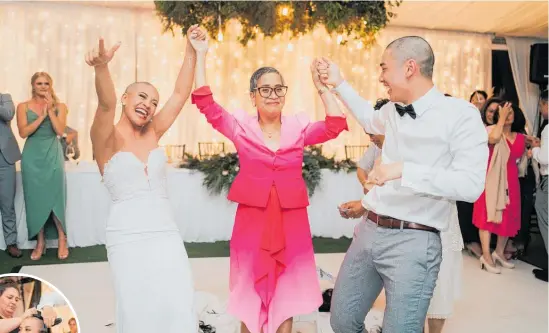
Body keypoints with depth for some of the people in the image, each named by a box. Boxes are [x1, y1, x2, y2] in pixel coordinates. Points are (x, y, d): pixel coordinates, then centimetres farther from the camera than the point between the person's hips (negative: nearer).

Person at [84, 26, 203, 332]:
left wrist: (191, 49, 3)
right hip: (128, 238, -3)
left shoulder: (153, 133, 12)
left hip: (166, 233, 4)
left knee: (180, 307, -8)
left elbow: (181, 93, 8)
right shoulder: (107, 139, -1)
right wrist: (102, 67, -40)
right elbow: (107, 104, -21)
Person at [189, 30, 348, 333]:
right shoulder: (241, 126, 1)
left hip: (291, 221, 2)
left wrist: (322, 87, -3)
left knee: (286, 297, 12)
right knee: (250, 297, 10)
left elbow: (336, 126, 0)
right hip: (252, 219, -1)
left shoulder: (298, 127, 5)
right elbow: (206, 105, -5)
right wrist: (200, 56, -5)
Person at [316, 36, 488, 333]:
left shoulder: (460, 115, -11)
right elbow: (370, 120, 34)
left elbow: (471, 185, -21)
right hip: (369, 232, 7)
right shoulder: (393, 111, 10)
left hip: (413, 242, -6)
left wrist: (404, 170, -27)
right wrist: (339, 84, 28)